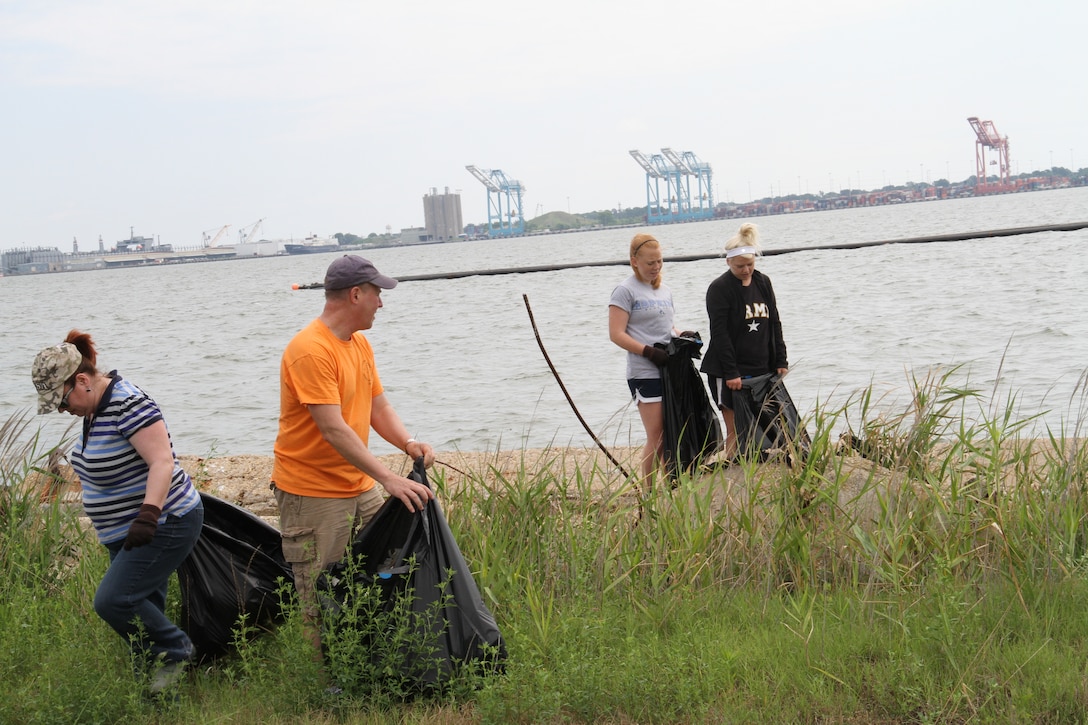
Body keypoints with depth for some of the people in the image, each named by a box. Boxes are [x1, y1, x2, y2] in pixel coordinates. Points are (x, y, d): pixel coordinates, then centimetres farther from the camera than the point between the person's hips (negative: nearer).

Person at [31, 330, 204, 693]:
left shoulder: (129, 405, -22)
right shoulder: (96, 408, 8)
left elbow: (163, 462, -30)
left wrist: (148, 515, -39)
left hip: (164, 526, -10)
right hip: (128, 532, 10)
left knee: (113, 600, -17)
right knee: (141, 610, 10)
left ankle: (175, 651, 1)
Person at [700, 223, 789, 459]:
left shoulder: (763, 283, 11)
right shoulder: (719, 288, -8)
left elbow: (774, 324, 16)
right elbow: (720, 333, -12)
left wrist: (780, 360, 9)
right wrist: (730, 372, -16)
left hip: (762, 369, 6)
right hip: (731, 374, -6)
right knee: (736, 431, -7)